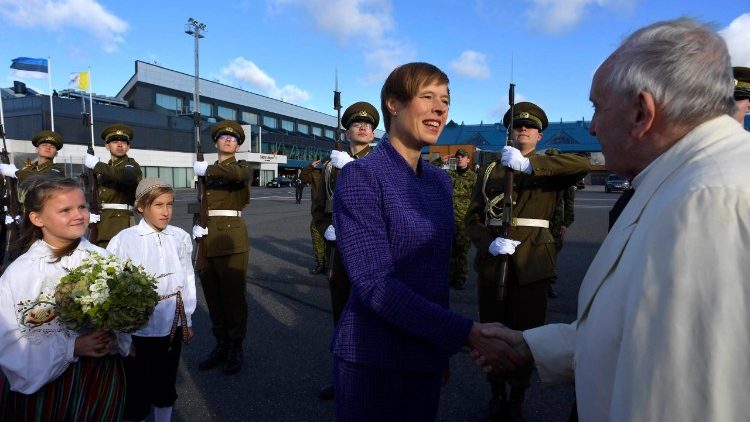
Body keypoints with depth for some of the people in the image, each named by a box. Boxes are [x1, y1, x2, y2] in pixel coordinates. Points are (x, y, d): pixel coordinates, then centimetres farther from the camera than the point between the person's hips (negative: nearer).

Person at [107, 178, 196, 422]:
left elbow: (187, 278, 4)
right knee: (137, 386, 11)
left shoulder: (180, 238, -3)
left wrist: (187, 319, 9)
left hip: (172, 324, 3)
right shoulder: (124, 240, -13)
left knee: (166, 383, 20)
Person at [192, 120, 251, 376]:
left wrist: (208, 169, -17)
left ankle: (236, 349, 12)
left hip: (231, 237, -5)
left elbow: (239, 174, -23)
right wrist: (196, 225, 0)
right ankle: (221, 345, 24)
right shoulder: (205, 169, 18)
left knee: (233, 295, -1)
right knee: (212, 296, 10)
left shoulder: (242, 166, 3)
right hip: (207, 239, 5)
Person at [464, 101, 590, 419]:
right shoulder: (489, 172, 10)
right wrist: (489, 243, -16)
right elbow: (472, 218, 4)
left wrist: (529, 164, -25)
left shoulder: (549, 170, 6)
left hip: (532, 265, -1)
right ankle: (497, 394, 32)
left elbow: (583, 164, -16)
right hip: (492, 263, 2)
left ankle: (517, 396, 28)